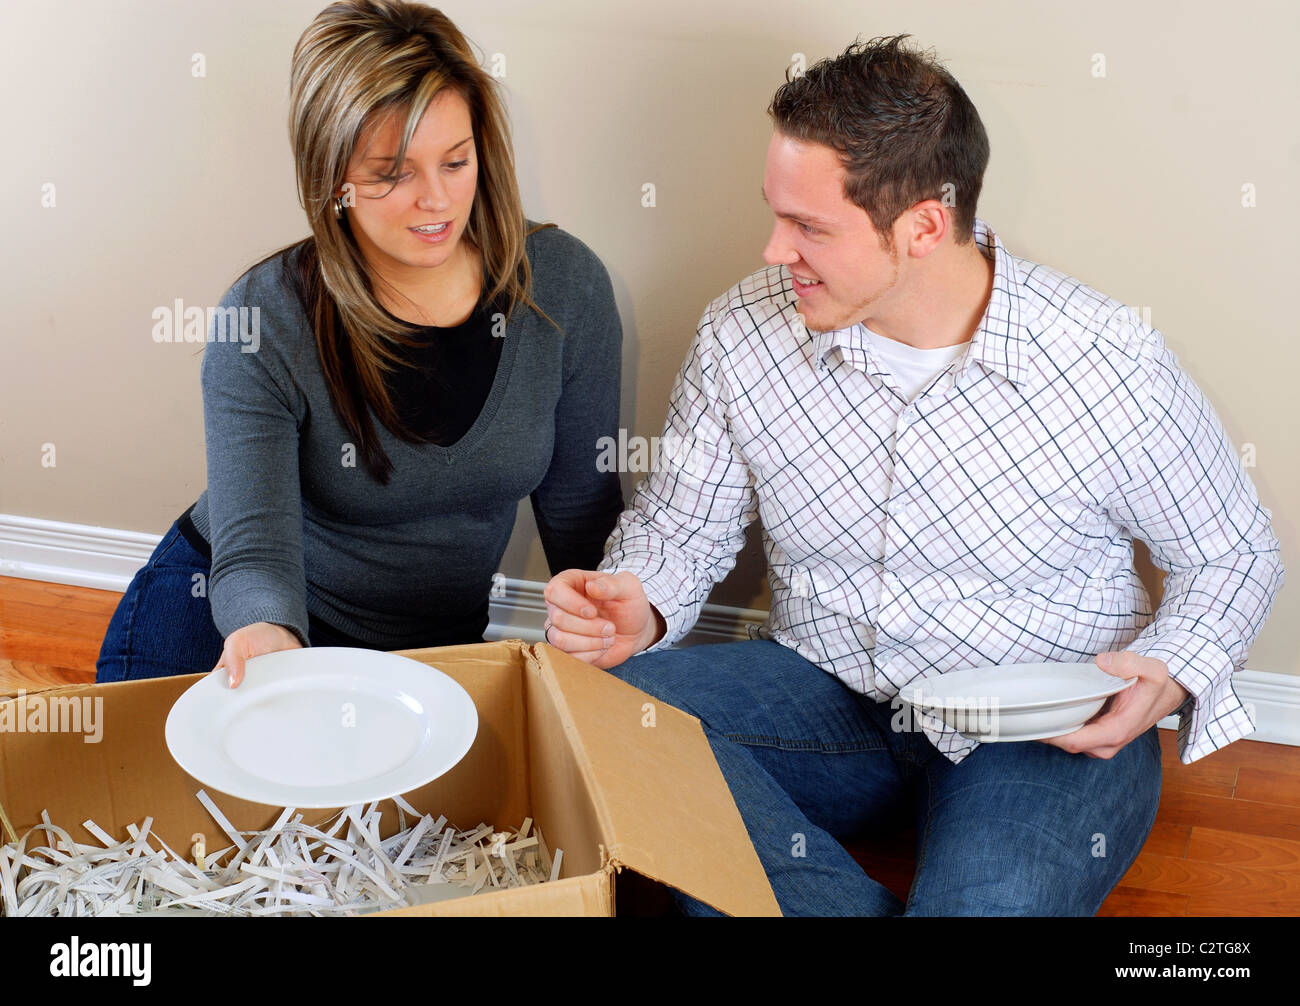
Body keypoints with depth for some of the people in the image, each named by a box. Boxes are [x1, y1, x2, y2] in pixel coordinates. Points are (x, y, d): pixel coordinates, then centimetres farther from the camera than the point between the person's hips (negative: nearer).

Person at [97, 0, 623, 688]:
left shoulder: (563, 286, -12)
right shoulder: (263, 321, -20)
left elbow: (581, 509, 0)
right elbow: (254, 551, -25)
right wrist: (267, 634, -46)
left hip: (435, 647, 3)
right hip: (229, 620, -2)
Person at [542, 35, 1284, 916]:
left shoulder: (1114, 371, -14)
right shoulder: (743, 332, -6)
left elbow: (1236, 555, 2)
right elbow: (680, 526, 6)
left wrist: (1168, 677, -18)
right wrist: (638, 607, -17)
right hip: (823, 699, 4)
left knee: (993, 899, -36)